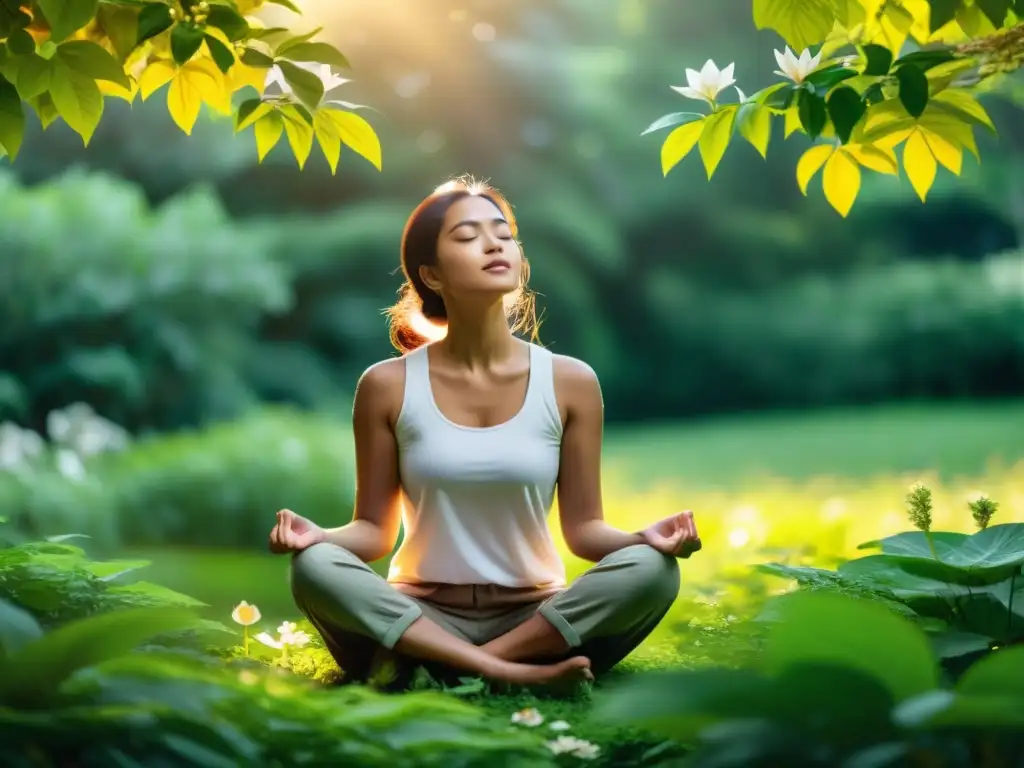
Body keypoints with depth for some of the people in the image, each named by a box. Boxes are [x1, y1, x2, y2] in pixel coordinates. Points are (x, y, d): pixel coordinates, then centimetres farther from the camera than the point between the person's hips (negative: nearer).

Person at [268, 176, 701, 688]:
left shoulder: (570, 383, -2)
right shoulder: (387, 386, -3)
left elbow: (582, 527, 1)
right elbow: (374, 529, 0)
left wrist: (642, 537, -21)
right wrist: (319, 535, -22)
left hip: (537, 619, 1)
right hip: (419, 620, -1)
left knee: (651, 570, -27)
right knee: (314, 568, -30)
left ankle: (439, 671, -24)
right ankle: (510, 671, -29)